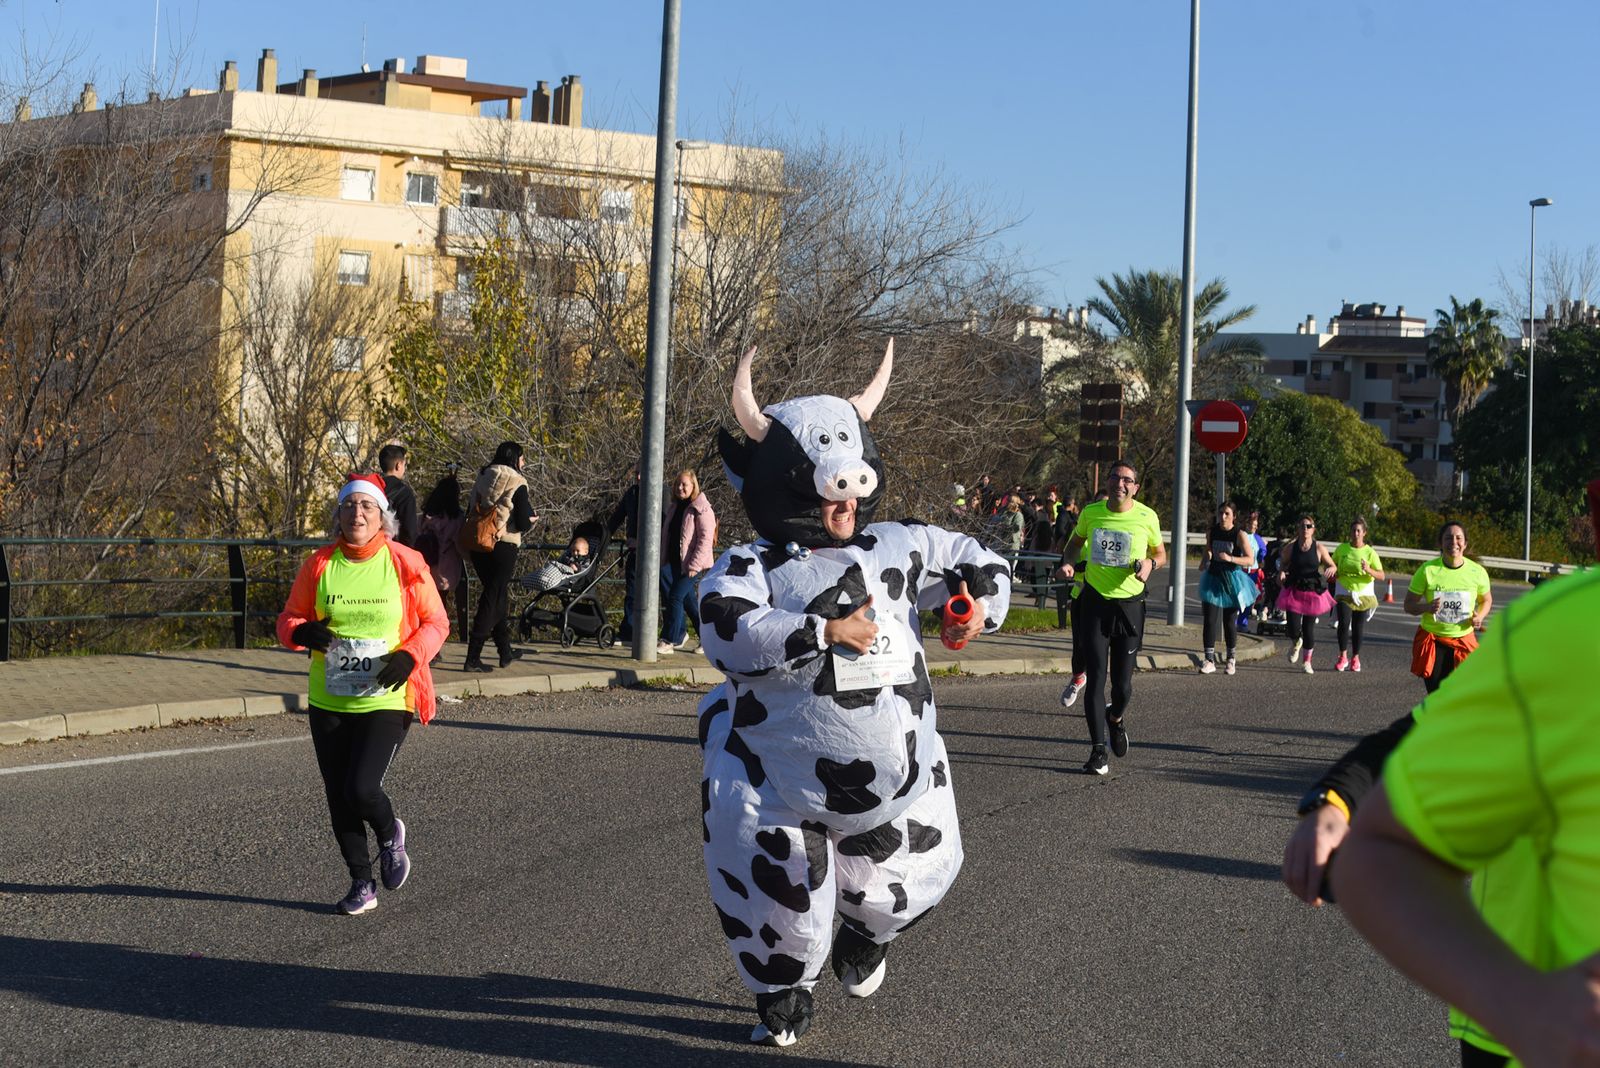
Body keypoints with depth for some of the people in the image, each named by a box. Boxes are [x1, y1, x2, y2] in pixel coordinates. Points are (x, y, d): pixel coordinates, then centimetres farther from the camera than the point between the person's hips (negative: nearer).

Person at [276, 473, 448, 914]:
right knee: (339, 798, 7)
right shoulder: (319, 564, 2)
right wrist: (302, 633, -14)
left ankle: (390, 834, 19)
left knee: (361, 788, -16)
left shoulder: (405, 563, -4)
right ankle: (362, 884, 25)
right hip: (328, 702, 3)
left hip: (386, 700, -3)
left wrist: (410, 656, -15)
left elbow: (436, 622, 3)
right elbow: (288, 619, 10)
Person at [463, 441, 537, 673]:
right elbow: (523, 523, -11)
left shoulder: (482, 479, 10)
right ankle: (473, 658, -7)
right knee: (492, 600, -2)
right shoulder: (517, 484, -8)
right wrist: (532, 516, 9)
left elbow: (470, 513, 13)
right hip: (503, 547, -6)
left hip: (477, 545, 6)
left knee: (497, 596, 19)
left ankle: (506, 651, 28)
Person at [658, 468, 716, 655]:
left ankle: (669, 641, -9)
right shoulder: (676, 507, 15)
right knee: (688, 601, 10)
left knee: (675, 597, -13)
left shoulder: (701, 509, -11)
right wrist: (664, 561, 15)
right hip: (676, 563, 8)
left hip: (693, 564, -8)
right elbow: (668, 537, 22)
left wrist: (694, 565, -20)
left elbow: (705, 539, -16)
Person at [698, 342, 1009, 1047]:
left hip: (898, 782, 4)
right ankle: (783, 993, 33)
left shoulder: (897, 548, 5)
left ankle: (866, 935, 54)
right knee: (777, 906, 1)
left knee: (900, 891, 18)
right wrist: (824, 631, -30)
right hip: (782, 789, -4)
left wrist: (980, 600, -8)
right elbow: (730, 637, -27)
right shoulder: (749, 569, -9)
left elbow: (972, 559, 14)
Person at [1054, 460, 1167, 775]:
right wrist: (1066, 563, -1)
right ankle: (1098, 750, -1)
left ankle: (1116, 718, 38)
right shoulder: (1091, 513, -1)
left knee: (1122, 683, 3)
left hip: (1129, 603, -1)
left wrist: (1150, 563, -13)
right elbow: (1076, 542, 19)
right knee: (1095, 677, -6)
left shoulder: (1147, 517, -6)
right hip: (1095, 600, 1)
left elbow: (1160, 553, 10)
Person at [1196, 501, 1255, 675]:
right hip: (1214, 577, 3)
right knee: (1210, 620, -8)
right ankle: (1209, 659, -8)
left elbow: (1250, 560, -14)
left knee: (1230, 622, 7)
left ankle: (1231, 659, 23)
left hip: (1232, 580, -3)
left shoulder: (1239, 535, -9)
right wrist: (1202, 567, 16)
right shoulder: (1212, 531, 3)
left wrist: (1230, 558, -25)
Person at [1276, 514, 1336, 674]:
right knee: (1293, 629, -7)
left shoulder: (1318, 548, -5)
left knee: (1309, 627, 3)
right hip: (1294, 591, 0)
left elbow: (1332, 565, 4)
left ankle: (1307, 661, 25)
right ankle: (1296, 644, 32)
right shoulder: (1290, 547, -3)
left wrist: (1330, 569, -20)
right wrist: (1281, 572, -9)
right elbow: (1283, 563, 12)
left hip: (1313, 593, 0)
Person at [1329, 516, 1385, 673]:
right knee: (1344, 623, -15)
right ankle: (1343, 657, -2)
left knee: (1358, 627, 5)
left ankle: (1355, 658, 22)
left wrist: (1368, 570, -29)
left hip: (1363, 594, 0)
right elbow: (1332, 565, 16)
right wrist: (1333, 573, -7)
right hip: (1344, 593, 0)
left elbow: (1382, 576, -10)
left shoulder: (1370, 552, -5)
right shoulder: (1342, 549, 0)